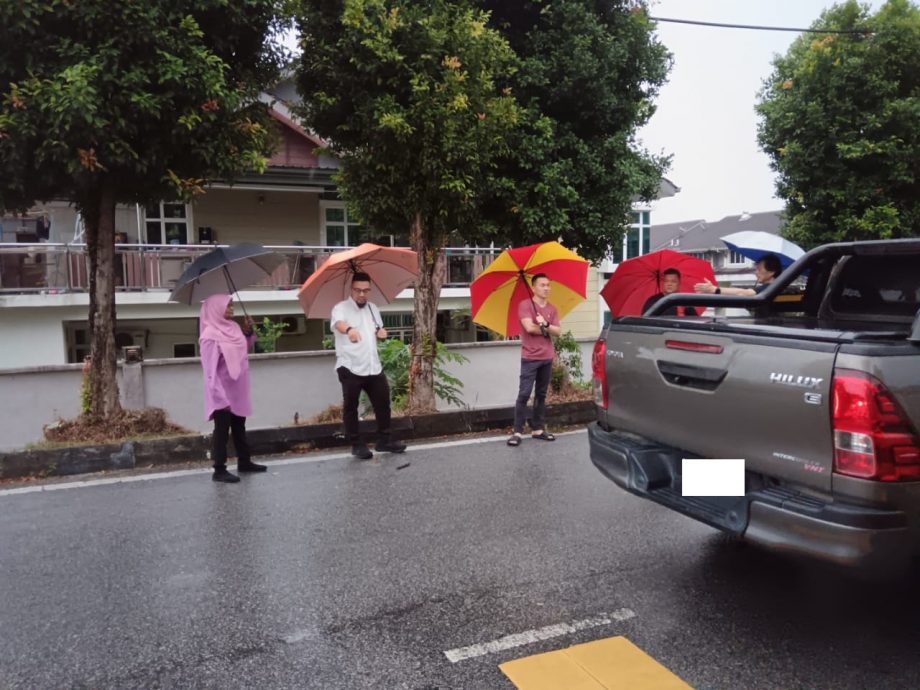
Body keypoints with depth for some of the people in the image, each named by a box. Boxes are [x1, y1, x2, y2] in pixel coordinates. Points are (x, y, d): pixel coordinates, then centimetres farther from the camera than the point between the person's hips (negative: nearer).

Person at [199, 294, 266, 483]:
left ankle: (244, 462, 29)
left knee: (239, 427, 17)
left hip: (237, 390, 8)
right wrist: (221, 398, -24)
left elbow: (244, 350, 19)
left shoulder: (232, 328, 4)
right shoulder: (210, 336, -19)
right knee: (222, 429, 0)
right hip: (222, 393, -8)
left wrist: (248, 332, 1)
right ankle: (219, 470, 9)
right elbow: (211, 371, -22)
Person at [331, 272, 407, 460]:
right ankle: (357, 445, 11)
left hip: (373, 366, 6)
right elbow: (339, 323, -30)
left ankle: (384, 440, 22)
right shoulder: (341, 308, -6)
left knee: (383, 402, 9)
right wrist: (349, 329, -53)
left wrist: (381, 333, 5)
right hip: (350, 367, -6)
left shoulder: (373, 308, 16)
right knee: (350, 407, 1)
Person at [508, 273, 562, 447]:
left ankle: (537, 429, 17)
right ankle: (517, 431, -4)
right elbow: (529, 327, -18)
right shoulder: (525, 305, -6)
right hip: (530, 358, -6)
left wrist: (545, 324, -16)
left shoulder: (552, 309, 11)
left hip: (547, 358, 6)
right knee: (524, 394, -8)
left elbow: (558, 331, 1)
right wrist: (546, 330, -4)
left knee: (541, 395, 10)